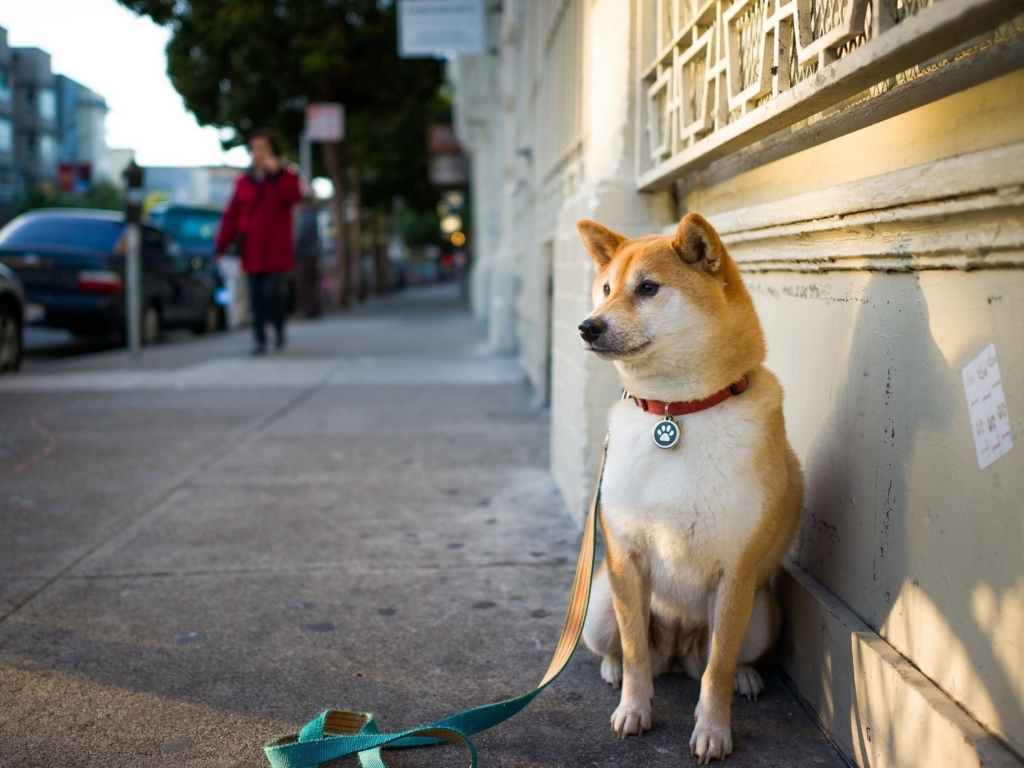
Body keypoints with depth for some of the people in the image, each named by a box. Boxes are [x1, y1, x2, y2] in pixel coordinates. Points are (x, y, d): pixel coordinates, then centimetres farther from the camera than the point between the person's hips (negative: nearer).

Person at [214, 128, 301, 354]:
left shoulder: (285, 177, 5)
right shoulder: (244, 181, 11)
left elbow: (292, 196, -17)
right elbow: (232, 214, 10)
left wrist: (276, 173, -22)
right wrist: (221, 244, 5)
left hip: (276, 249, -3)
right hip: (251, 249, 3)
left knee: (272, 291, -13)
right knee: (256, 297, 1)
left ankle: (279, 327, 13)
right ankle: (260, 340, 7)